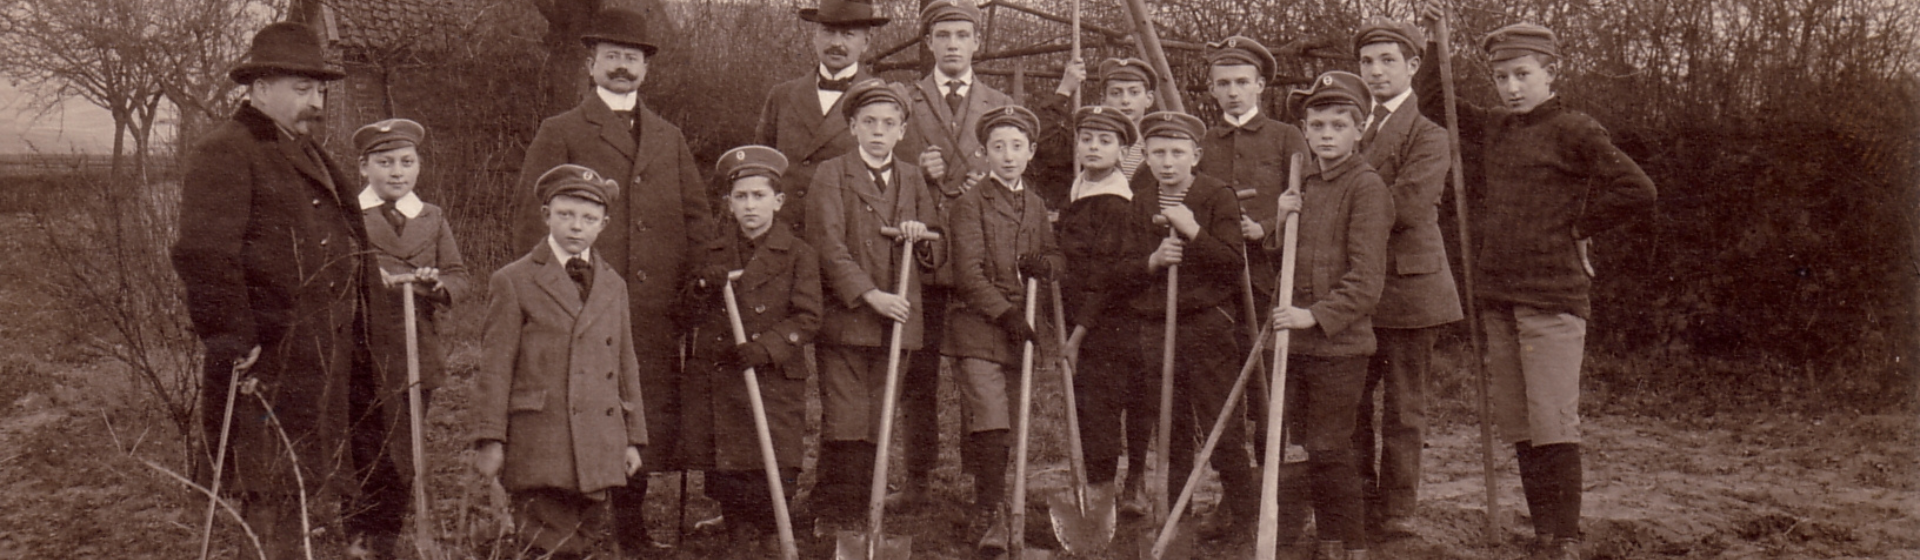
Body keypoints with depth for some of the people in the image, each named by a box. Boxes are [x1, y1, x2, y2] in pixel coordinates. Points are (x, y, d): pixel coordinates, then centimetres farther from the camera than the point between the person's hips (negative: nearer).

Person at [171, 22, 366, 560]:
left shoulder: (307, 153, 21)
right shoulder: (222, 153, -10)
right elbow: (203, 255, -20)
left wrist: (352, 343, 23)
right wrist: (234, 343, -23)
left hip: (326, 359, 9)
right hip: (269, 361, -9)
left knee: (308, 487, 14)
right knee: (271, 496, -5)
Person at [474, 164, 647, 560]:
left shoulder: (614, 286, 15)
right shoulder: (513, 282, 1)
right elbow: (495, 367, -2)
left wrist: (633, 439, 15)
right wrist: (490, 441, -7)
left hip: (599, 452, 4)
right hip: (537, 450, -4)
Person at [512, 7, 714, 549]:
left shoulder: (670, 138, 20)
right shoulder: (559, 134, 7)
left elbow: (698, 219, 19)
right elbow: (536, 222, 3)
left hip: (658, 314, 4)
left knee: (653, 418, 3)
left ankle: (631, 525, 17)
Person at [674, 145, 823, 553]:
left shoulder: (798, 255, 1)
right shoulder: (713, 254, 15)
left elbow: (807, 320, -4)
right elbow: (694, 317, 16)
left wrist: (765, 347, -18)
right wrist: (701, 290, -5)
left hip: (772, 381, -4)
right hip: (713, 380, 4)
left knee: (770, 483, -8)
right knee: (726, 483, 6)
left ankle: (774, 545, 9)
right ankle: (739, 547, 21)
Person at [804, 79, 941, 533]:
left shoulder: (913, 179, 17)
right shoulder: (831, 175, 3)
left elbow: (936, 254, 23)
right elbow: (828, 247, -7)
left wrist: (922, 235, -1)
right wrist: (870, 294, -17)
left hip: (897, 321, 4)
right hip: (845, 319, -4)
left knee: (878, 428, 3)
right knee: (844, 426, -7)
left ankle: (862, 519, 9)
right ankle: (831, 518, 0)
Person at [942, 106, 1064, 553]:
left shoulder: (1036, 206, 16)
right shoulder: (970, 204, -3)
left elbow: (1058, 256, 20)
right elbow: (969, 273, -10)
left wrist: (1043, 264, -4)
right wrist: (1004, 312, -18)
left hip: (1019, 327, 6)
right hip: (978, 327, -6)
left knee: (1006, 426, 9)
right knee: (991, 425, -14)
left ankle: (983, 500, 24)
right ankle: (993, 517, -11)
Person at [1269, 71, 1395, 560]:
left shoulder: (1366, 186, -9)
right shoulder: (1306, 185, 15)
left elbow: (1366, 277, -16)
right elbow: (1281, 256, 22)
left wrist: (1319, 315, -23)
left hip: (1340, 342, -7)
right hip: (1297, 340, 7)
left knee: (1328, 449, -5)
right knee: (1312, 449, 12)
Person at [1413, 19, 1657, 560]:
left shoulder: (1574, 130, -6)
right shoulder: (1493, 129, 12)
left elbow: (1638, 191, -13)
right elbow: (1432, 99, 26)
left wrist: (1574, 225, -5)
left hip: (1553, 297, -7)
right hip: (1498, 297, 7)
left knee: (1553, 425, -5)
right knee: (1517, 428, 10)